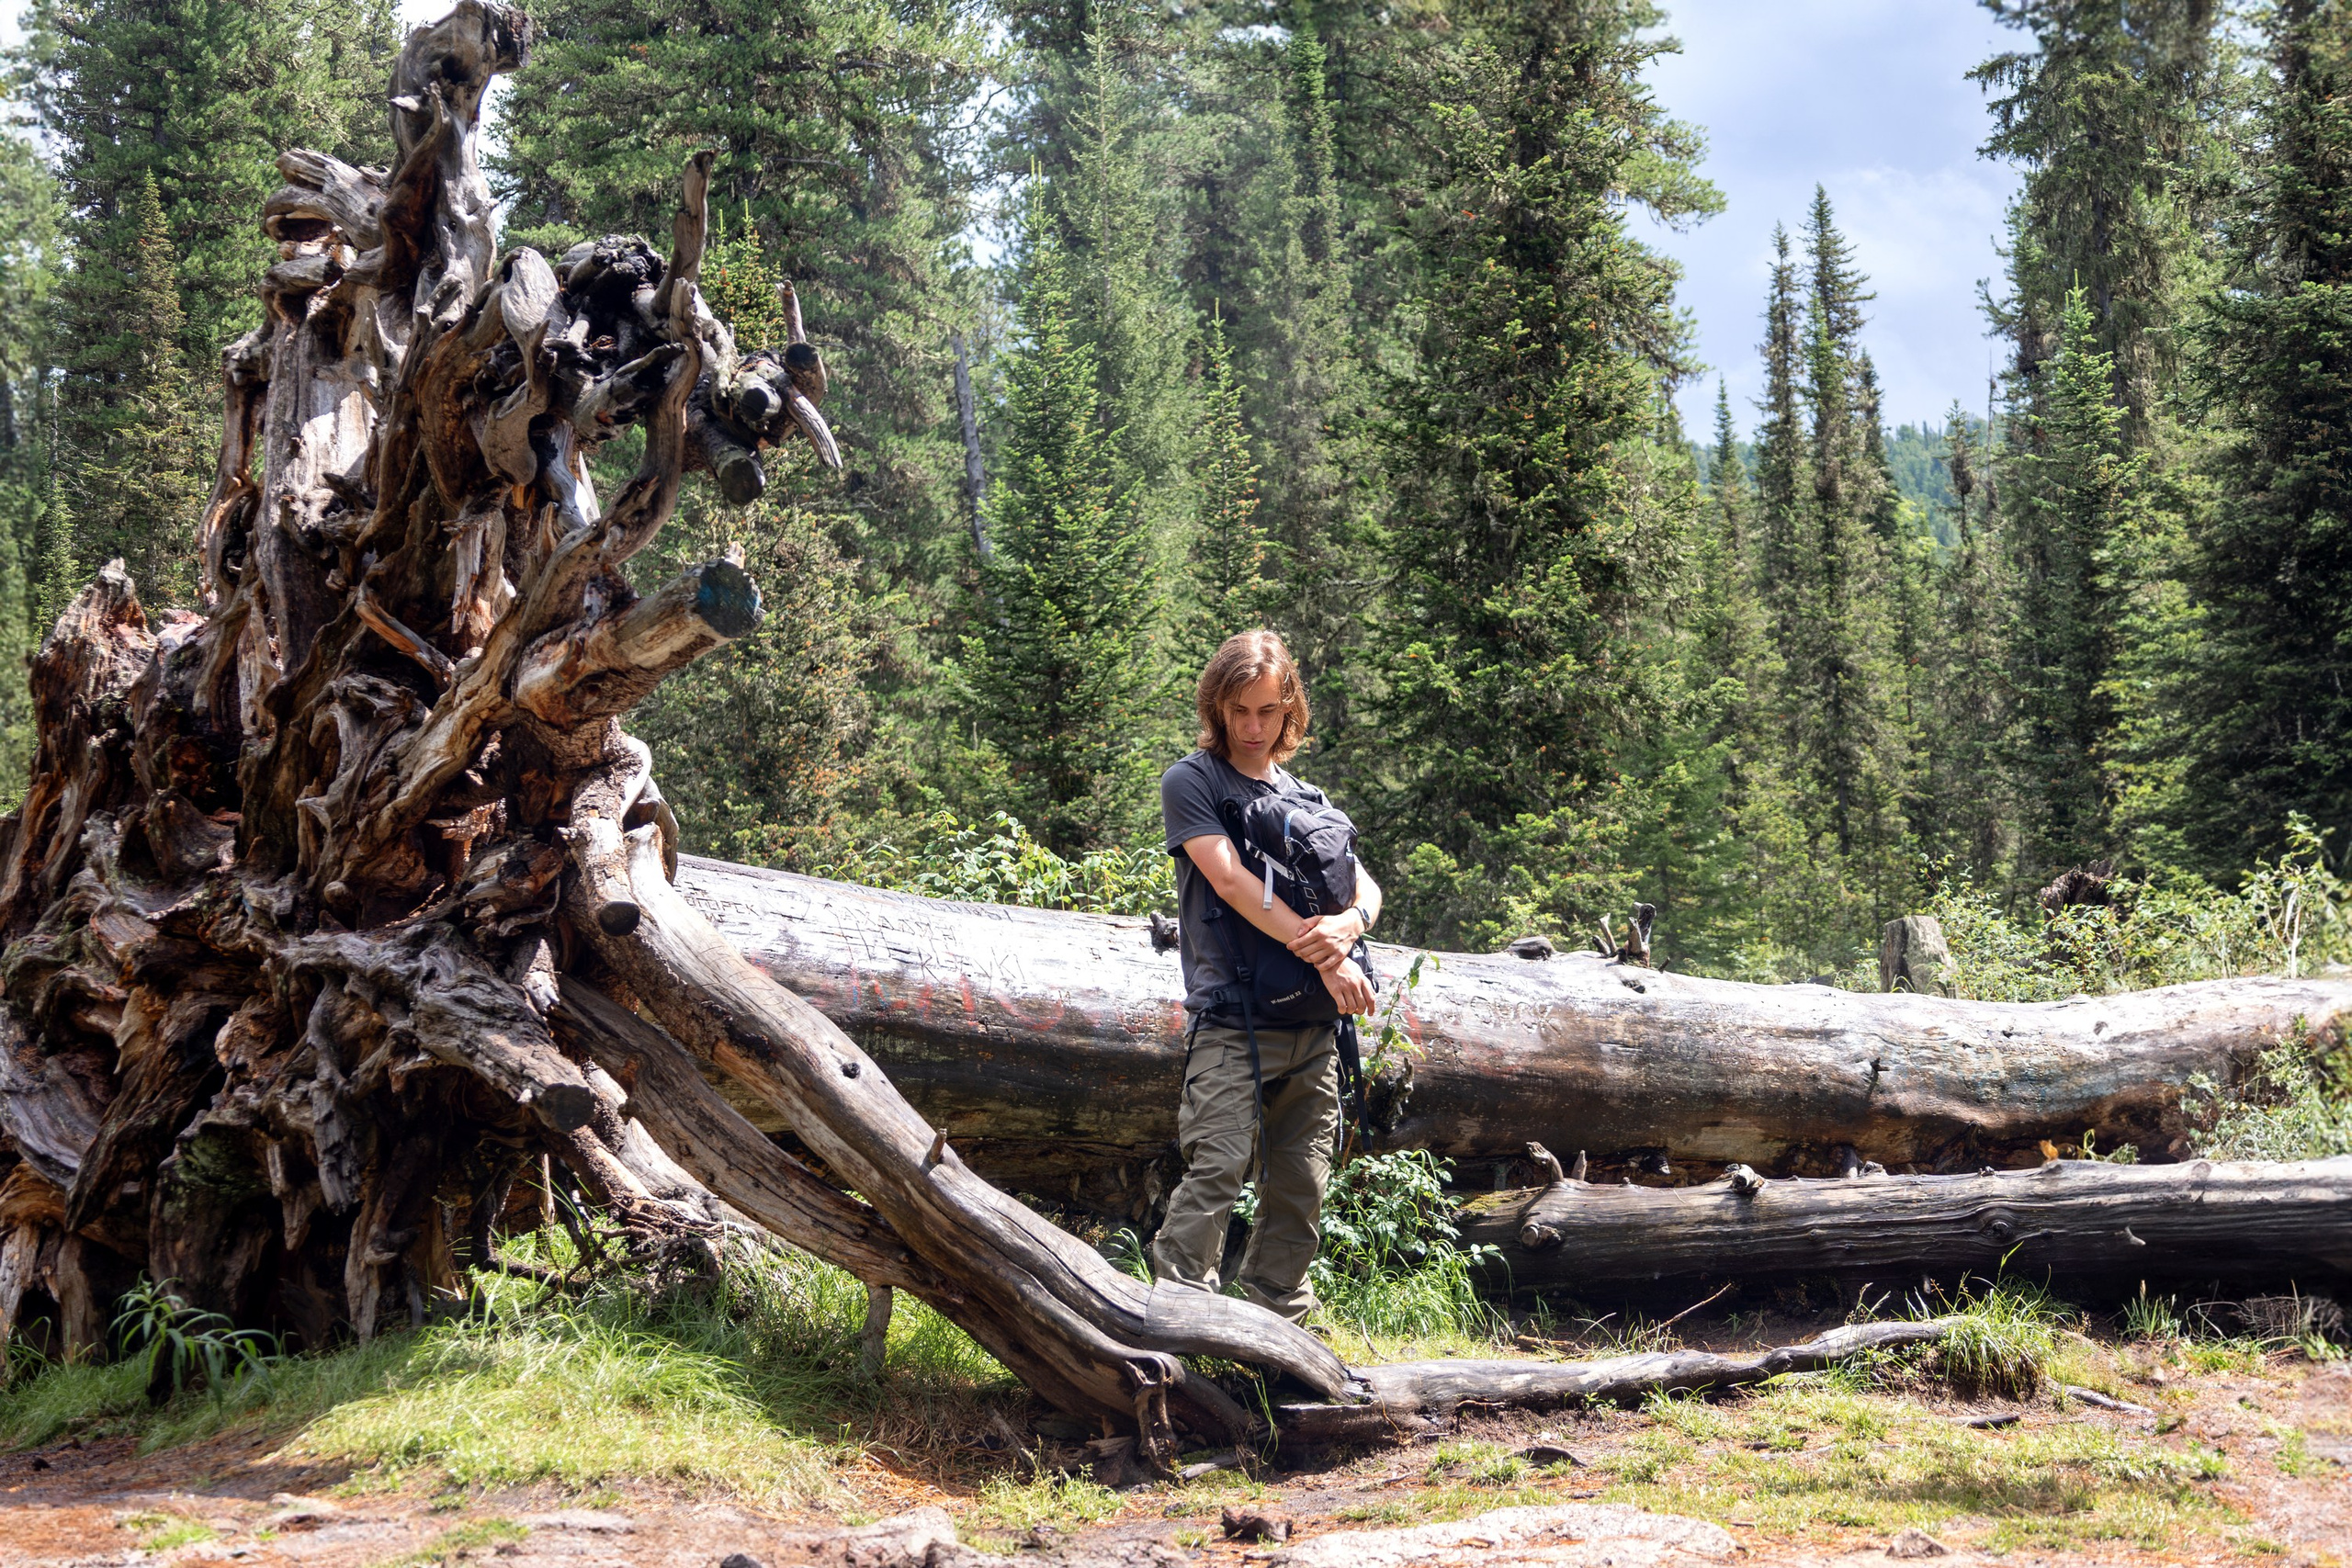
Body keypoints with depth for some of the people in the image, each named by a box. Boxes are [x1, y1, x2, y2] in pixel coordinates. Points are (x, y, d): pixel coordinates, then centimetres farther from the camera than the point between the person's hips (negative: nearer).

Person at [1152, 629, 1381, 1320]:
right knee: (1217, 1166, -18)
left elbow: (1366, 886, 14)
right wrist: (1321, 956, -15)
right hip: (1230, 1018, -6)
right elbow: (1229, 880, -9)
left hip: (1312, 1025, 6)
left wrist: (1349, 923, -12)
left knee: (1301, 1189, 4)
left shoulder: (1308, 799, 21)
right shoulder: (1190, 782, 4)